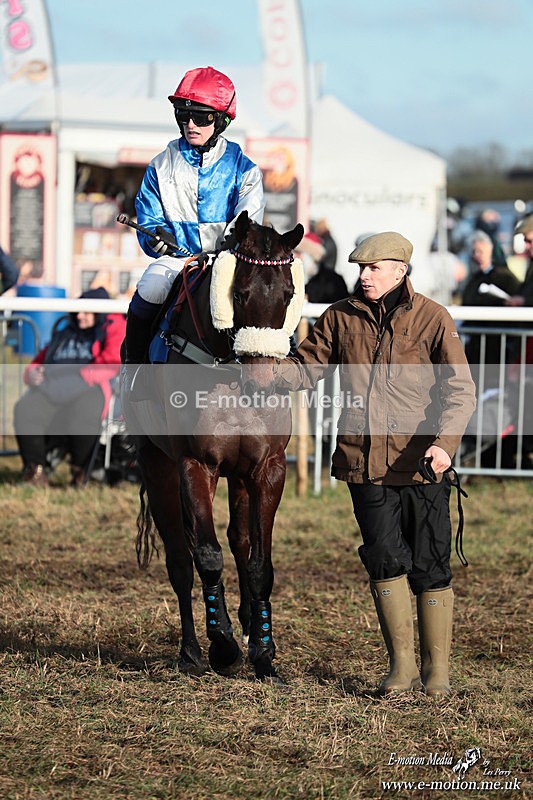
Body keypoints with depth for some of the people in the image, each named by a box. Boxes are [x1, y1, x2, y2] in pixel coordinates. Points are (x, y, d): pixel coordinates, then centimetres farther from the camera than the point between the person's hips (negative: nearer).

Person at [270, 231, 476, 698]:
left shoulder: (433, 319, -2)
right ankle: (402, 664, 10)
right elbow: (306, 367, 12)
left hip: (422, 465, -2)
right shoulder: (341, 318, 8)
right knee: (385, 559, -4)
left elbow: (459, 390, -6)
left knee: (429, 568, 2)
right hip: (364, 461, 2)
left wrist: (444, 443, -21)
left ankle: (438, 669, 14)